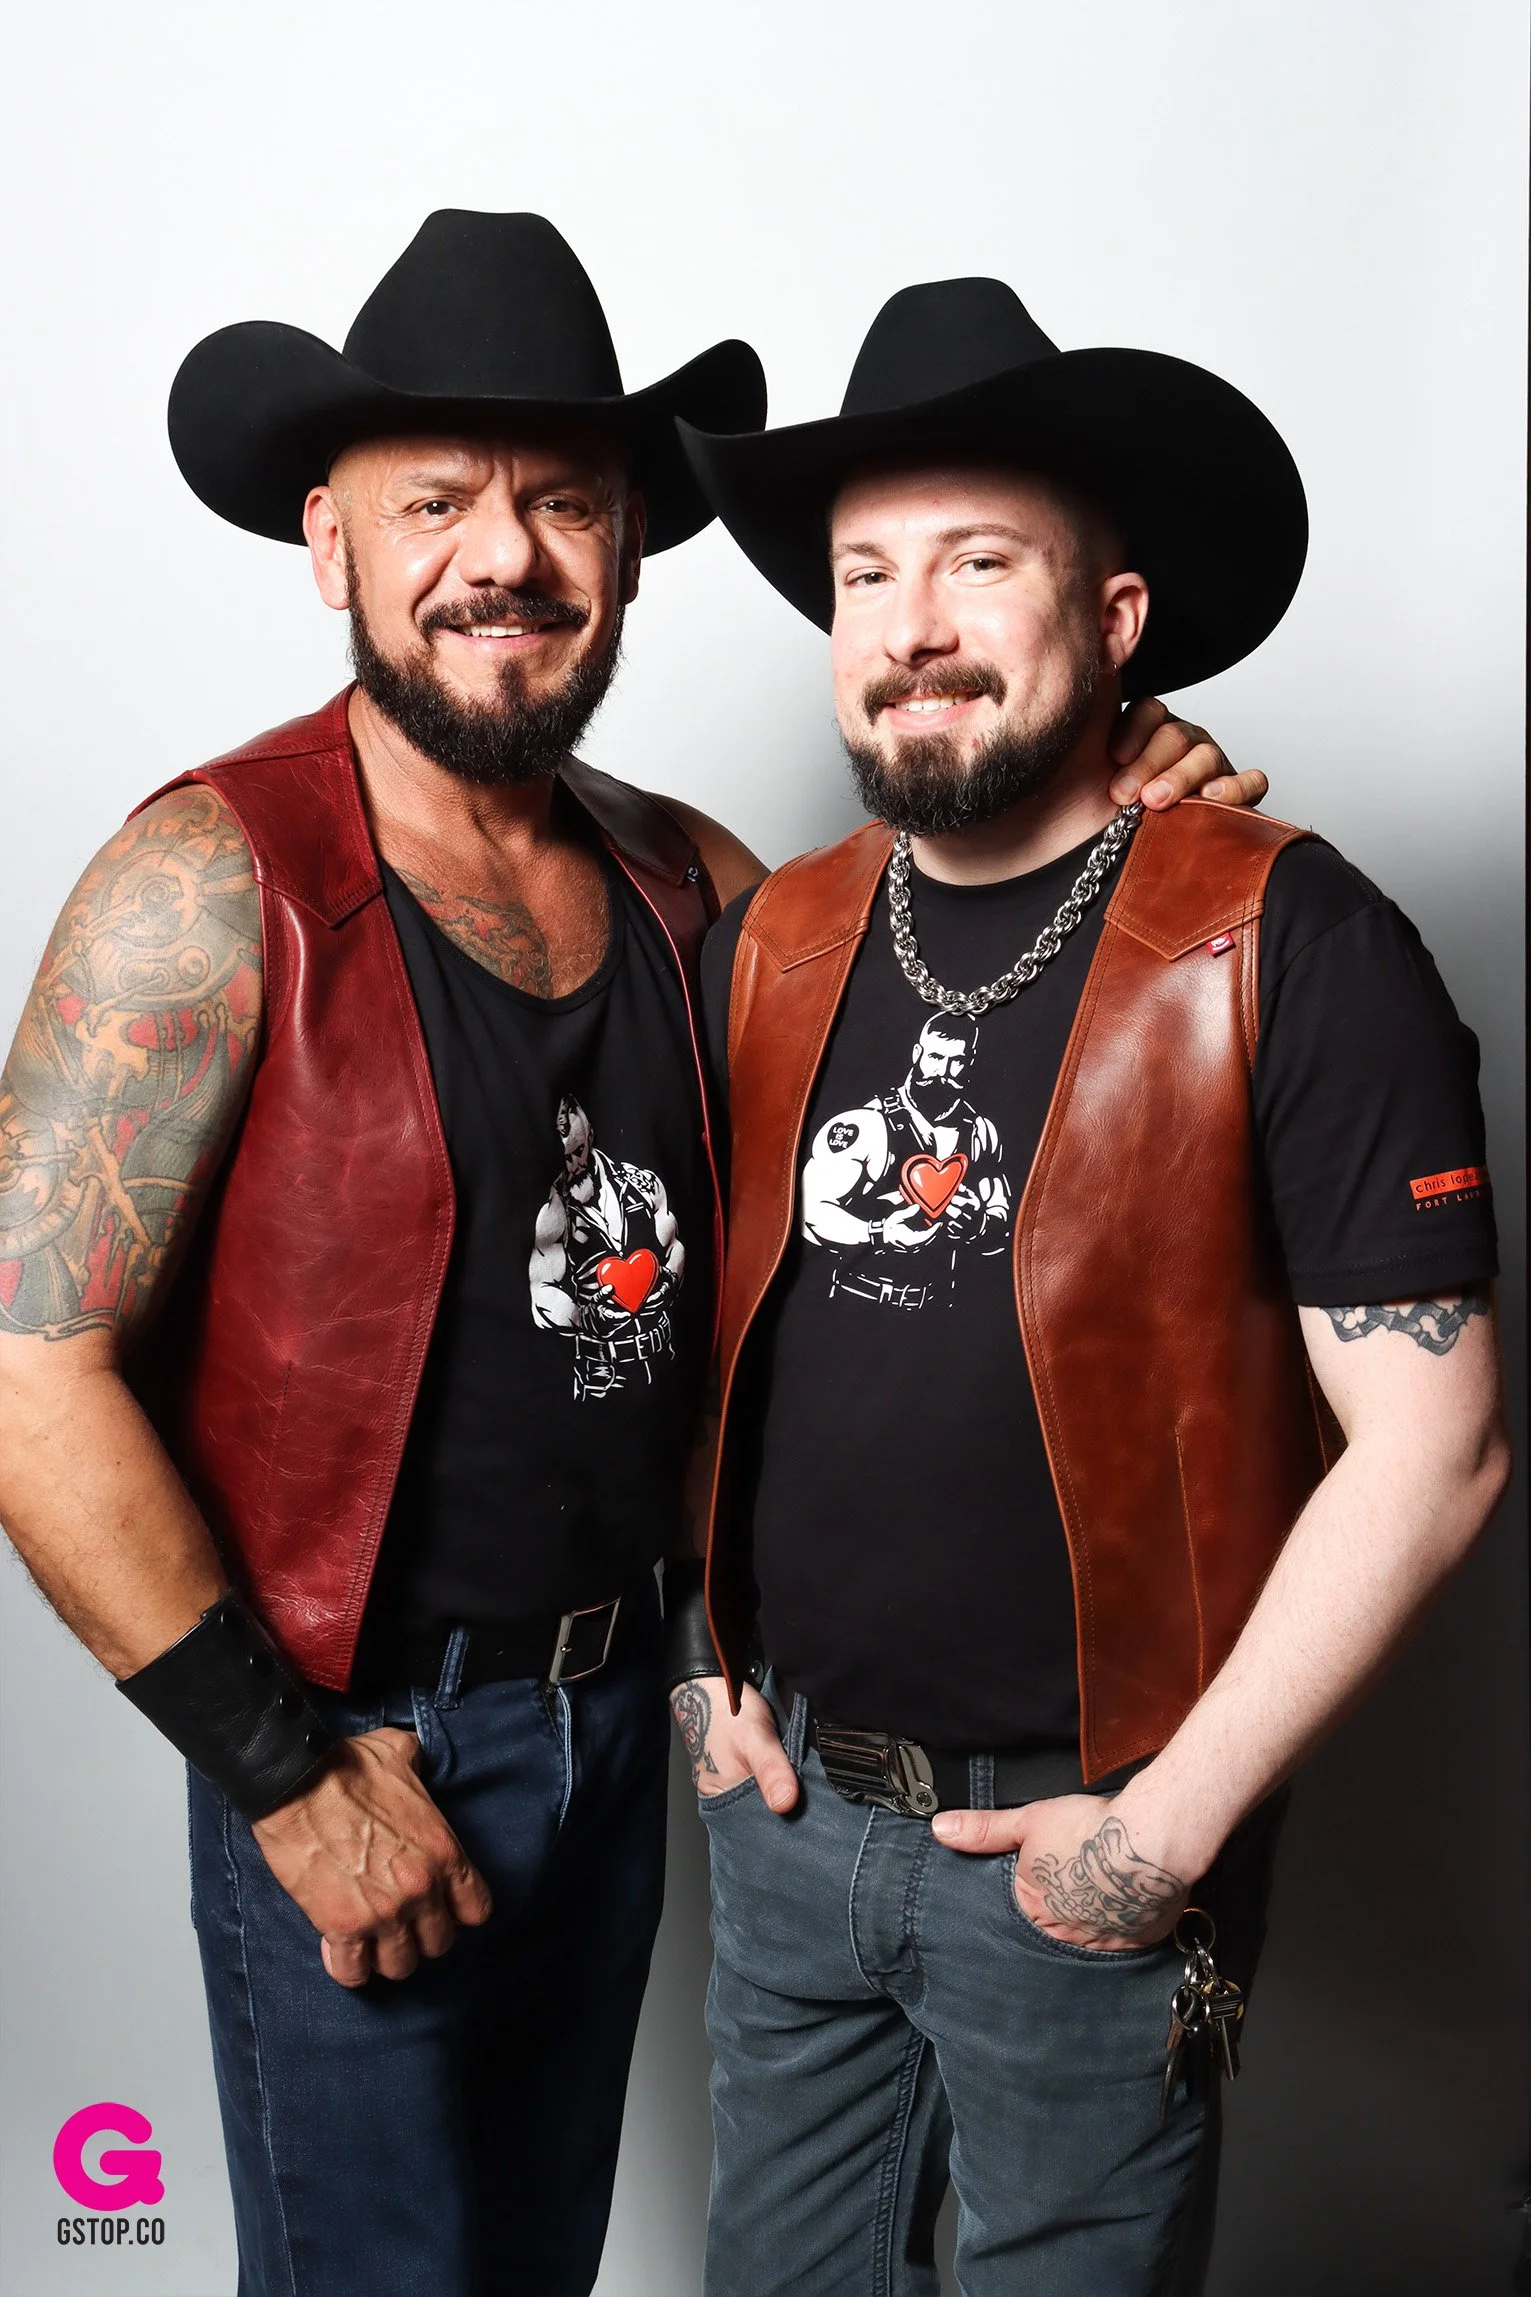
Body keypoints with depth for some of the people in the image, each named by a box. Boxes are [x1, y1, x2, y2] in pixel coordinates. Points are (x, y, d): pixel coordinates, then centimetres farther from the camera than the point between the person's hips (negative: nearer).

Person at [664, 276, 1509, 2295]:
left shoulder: (1290, 949, -15)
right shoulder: (770, 947, 1)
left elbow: (1431, 1445, -16)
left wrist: (1171, 1827, -14)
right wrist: (699, 1657, 5)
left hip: (1081, 1847, -4)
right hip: (783, 1805, 5)